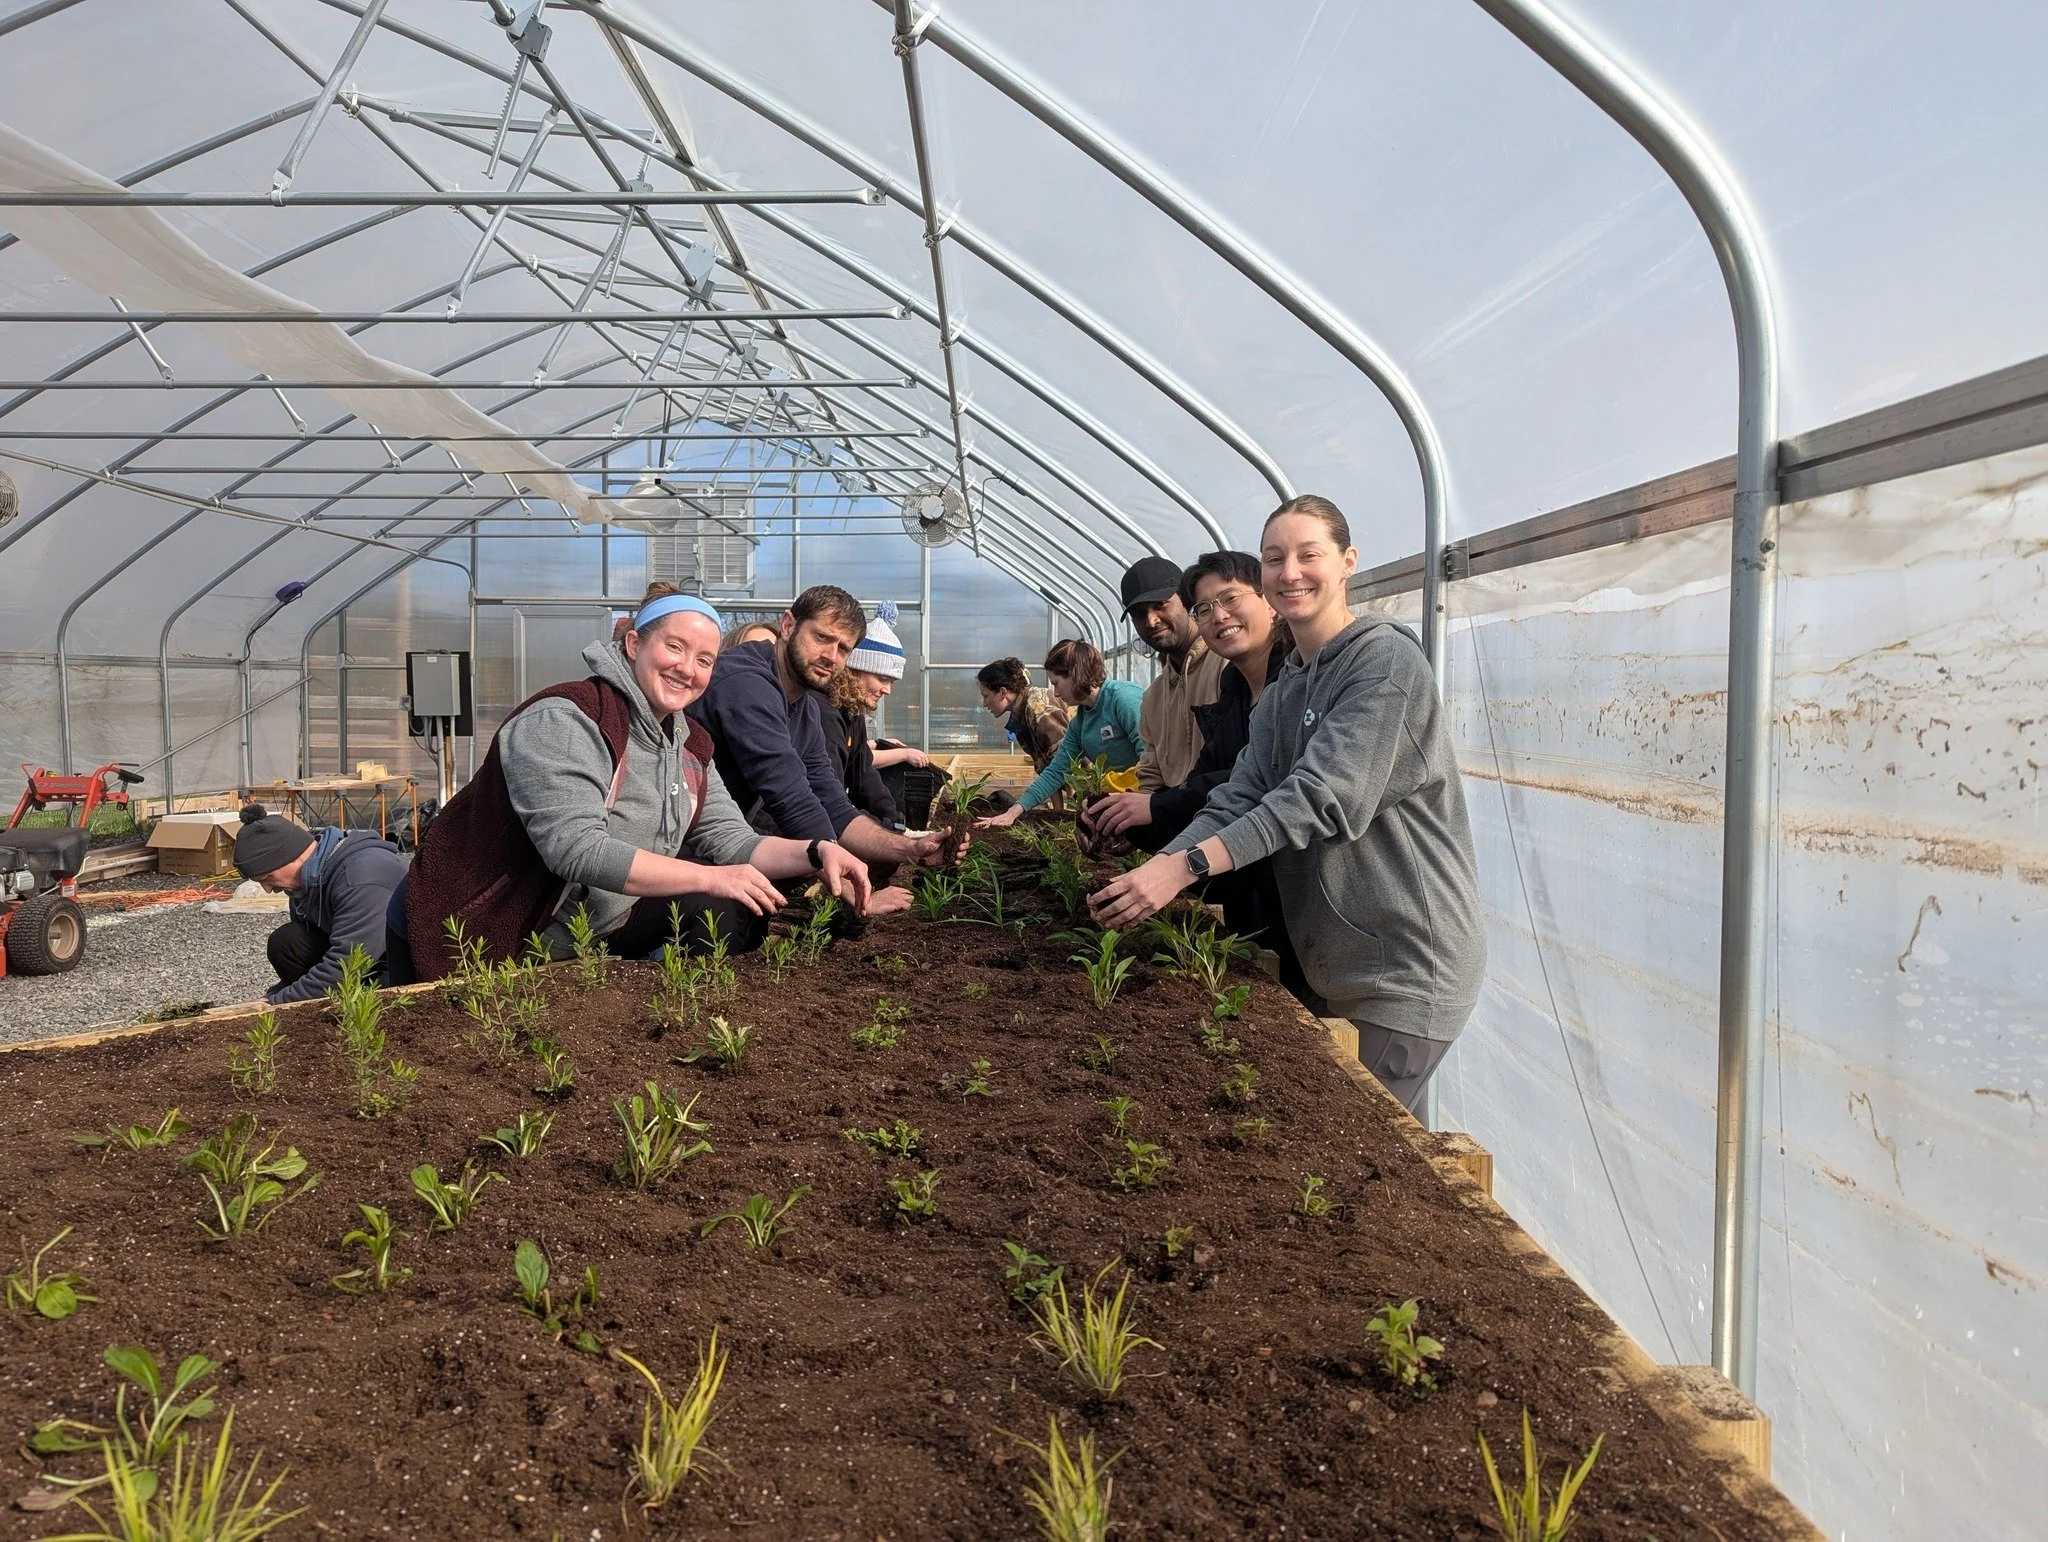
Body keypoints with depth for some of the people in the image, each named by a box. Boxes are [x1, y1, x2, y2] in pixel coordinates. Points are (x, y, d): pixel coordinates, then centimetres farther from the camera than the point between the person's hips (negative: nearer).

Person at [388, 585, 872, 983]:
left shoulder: (687, 746, 3)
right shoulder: (562, 720, -22)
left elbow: (732, 841, -1)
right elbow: (577, 849, -33)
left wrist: (817, 854, -19)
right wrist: (712, 877, -32)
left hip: (588, 933, 7)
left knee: (723, 913, -5)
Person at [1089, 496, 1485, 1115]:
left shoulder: (1386, 660, -14)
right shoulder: (1279, 695, 13)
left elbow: (1325, 796, -25)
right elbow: (1237, 801, 1)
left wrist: (1187, 865, -31)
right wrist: (1154, 870, -17)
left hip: (1405, 962, -8)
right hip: (1325, 964, 8)